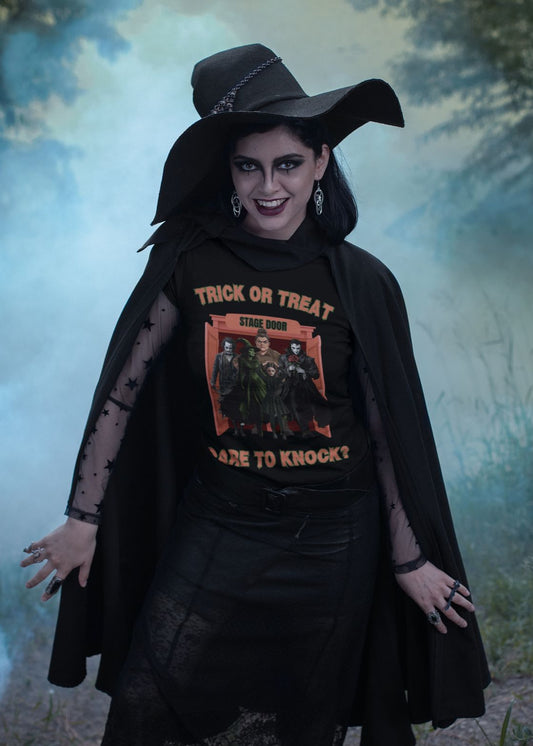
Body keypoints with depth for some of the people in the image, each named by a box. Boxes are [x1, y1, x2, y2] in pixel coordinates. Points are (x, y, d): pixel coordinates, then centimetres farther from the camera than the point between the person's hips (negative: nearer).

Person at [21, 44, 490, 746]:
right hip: (218, 524, 1)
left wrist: (410, 559, 1)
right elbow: (122, 390, -2)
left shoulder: (360, 283, -9)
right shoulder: (190, 259, -7)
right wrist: (83, 519, -1)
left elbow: (389, 430, -3)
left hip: (331, 537, 0)